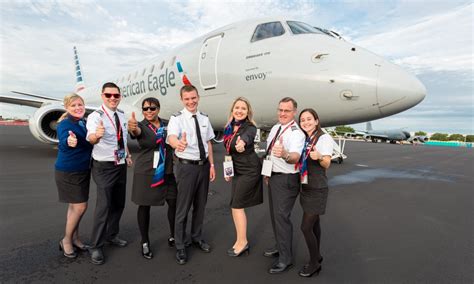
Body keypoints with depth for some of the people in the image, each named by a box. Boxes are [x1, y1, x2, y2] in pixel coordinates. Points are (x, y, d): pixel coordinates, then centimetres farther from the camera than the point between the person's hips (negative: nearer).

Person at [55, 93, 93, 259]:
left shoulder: (84, 123, 3)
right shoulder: (65, 124, -17)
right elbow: (64, 142, -39)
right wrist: (69, 142, -60)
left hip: (83, 171, 7)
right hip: (68, 172, -7)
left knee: (75, 206, 16)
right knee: (80, 206, -5)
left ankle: (74, 238, 31)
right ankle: (66, 240, 17)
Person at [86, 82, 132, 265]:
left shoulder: (122, 115, 4)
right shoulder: (96, 116, -17)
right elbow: (91, 137, -38)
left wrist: (128, 154, 13)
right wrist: (96, 135, -60)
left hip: (121, 165, 7)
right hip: (104, 167, -7)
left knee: (119, 204, 16)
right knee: (104, 206, -6)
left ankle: (112, 235, 36)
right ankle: (96, 247, 12)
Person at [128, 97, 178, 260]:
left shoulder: (167, 124, 5)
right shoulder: (141, 126, -6)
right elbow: (137, 132, -30)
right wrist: (132, 128, -52)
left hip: (167, 172, 3)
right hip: (146, 172, -2)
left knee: (174, 202, 3)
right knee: (144, 206, 7)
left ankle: (173, 236, 25)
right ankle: (145, 242, 24)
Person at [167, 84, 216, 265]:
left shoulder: (204, 119, 5)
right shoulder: (177, 119, -12)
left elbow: (208, 143, 9)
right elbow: (171, 137, -32)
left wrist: (212, 165, 5)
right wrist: (178, 143, -55)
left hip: (204, 165, 5)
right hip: (187, 166, -5)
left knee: (200, 205, 18)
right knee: (183, 207, 3)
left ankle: (197, 237, 39)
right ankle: (180, 246, 22)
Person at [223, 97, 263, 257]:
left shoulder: (250, 128, -16)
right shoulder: (229, 128, 4)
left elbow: (247, 137, -42)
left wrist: (242, 143, -64)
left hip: (249, 170, -7)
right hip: (237, 170, 7)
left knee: (237, 206, -3)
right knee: (236, 206, 12)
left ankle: (242, 242, 16)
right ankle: (241, 241, 28)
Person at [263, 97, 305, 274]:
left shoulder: (296, 133, -18)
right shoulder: (275, 128, 9)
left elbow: (296, 156, -36)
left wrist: (285, 154, -57)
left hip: (286, 180, -9)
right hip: (273, 177, 9)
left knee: (281, 216, -7)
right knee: (274, 215, 19)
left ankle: (286, 258, 8)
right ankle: (280, 246, 37)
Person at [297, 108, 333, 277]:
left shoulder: (324, 138, -12)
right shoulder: (304, 140, 8)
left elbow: (327, 164, -16)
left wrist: (319, 157, -36)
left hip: (317, 189, -7)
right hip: (306, 187, 7)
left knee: (306, 227, -4)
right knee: (314, 223, 18)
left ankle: (314, 263, 15)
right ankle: (317, 256, 35)